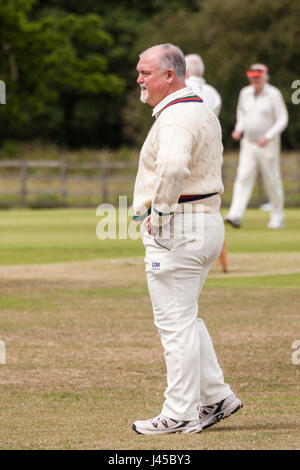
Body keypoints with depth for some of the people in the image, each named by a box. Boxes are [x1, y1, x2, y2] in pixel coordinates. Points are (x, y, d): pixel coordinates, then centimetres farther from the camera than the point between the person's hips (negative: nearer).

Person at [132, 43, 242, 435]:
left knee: (175, 322, -5)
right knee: (184, 318, 19)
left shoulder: (175, 116, -18)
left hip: (175, 227, -10)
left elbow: (173, 165, -37)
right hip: (208, 222, 10)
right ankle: (216, 397, 18)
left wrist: (159, 211, -24)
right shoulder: (203, 111, 16)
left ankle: (180, 414, -1)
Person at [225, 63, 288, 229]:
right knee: (243, 177, -9)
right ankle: (235, 214, -18)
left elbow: (282, 120, -9)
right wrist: (239, 129, 5)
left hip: (268, 145, -4)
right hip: (248, 142, 4)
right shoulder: (245, 93, 7)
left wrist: (268, 136, -20)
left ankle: (277, 218, 16)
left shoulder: (273, 94, -9)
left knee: (272, 181, 3)